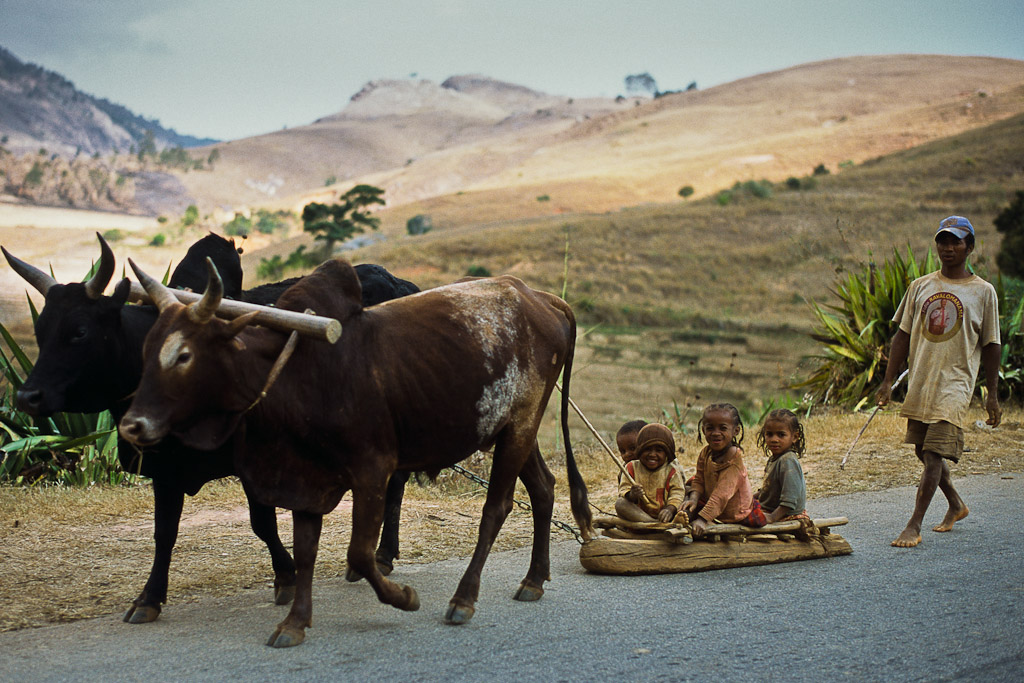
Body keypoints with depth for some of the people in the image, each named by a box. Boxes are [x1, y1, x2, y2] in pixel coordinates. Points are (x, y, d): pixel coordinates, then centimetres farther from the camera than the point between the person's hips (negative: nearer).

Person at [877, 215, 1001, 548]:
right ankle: (956, 504, 36)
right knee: (923, 451, 13)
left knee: (935, 453, -13)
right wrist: (888, 381, 5)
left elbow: (990, 346, 4)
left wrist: (992, 394, 2)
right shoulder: (920, 287, 10)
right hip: (919, 381, 5)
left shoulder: (982, 291, 2)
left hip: (955, 382, -4)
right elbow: (903, 336, 11)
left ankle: (914, 526, -12)